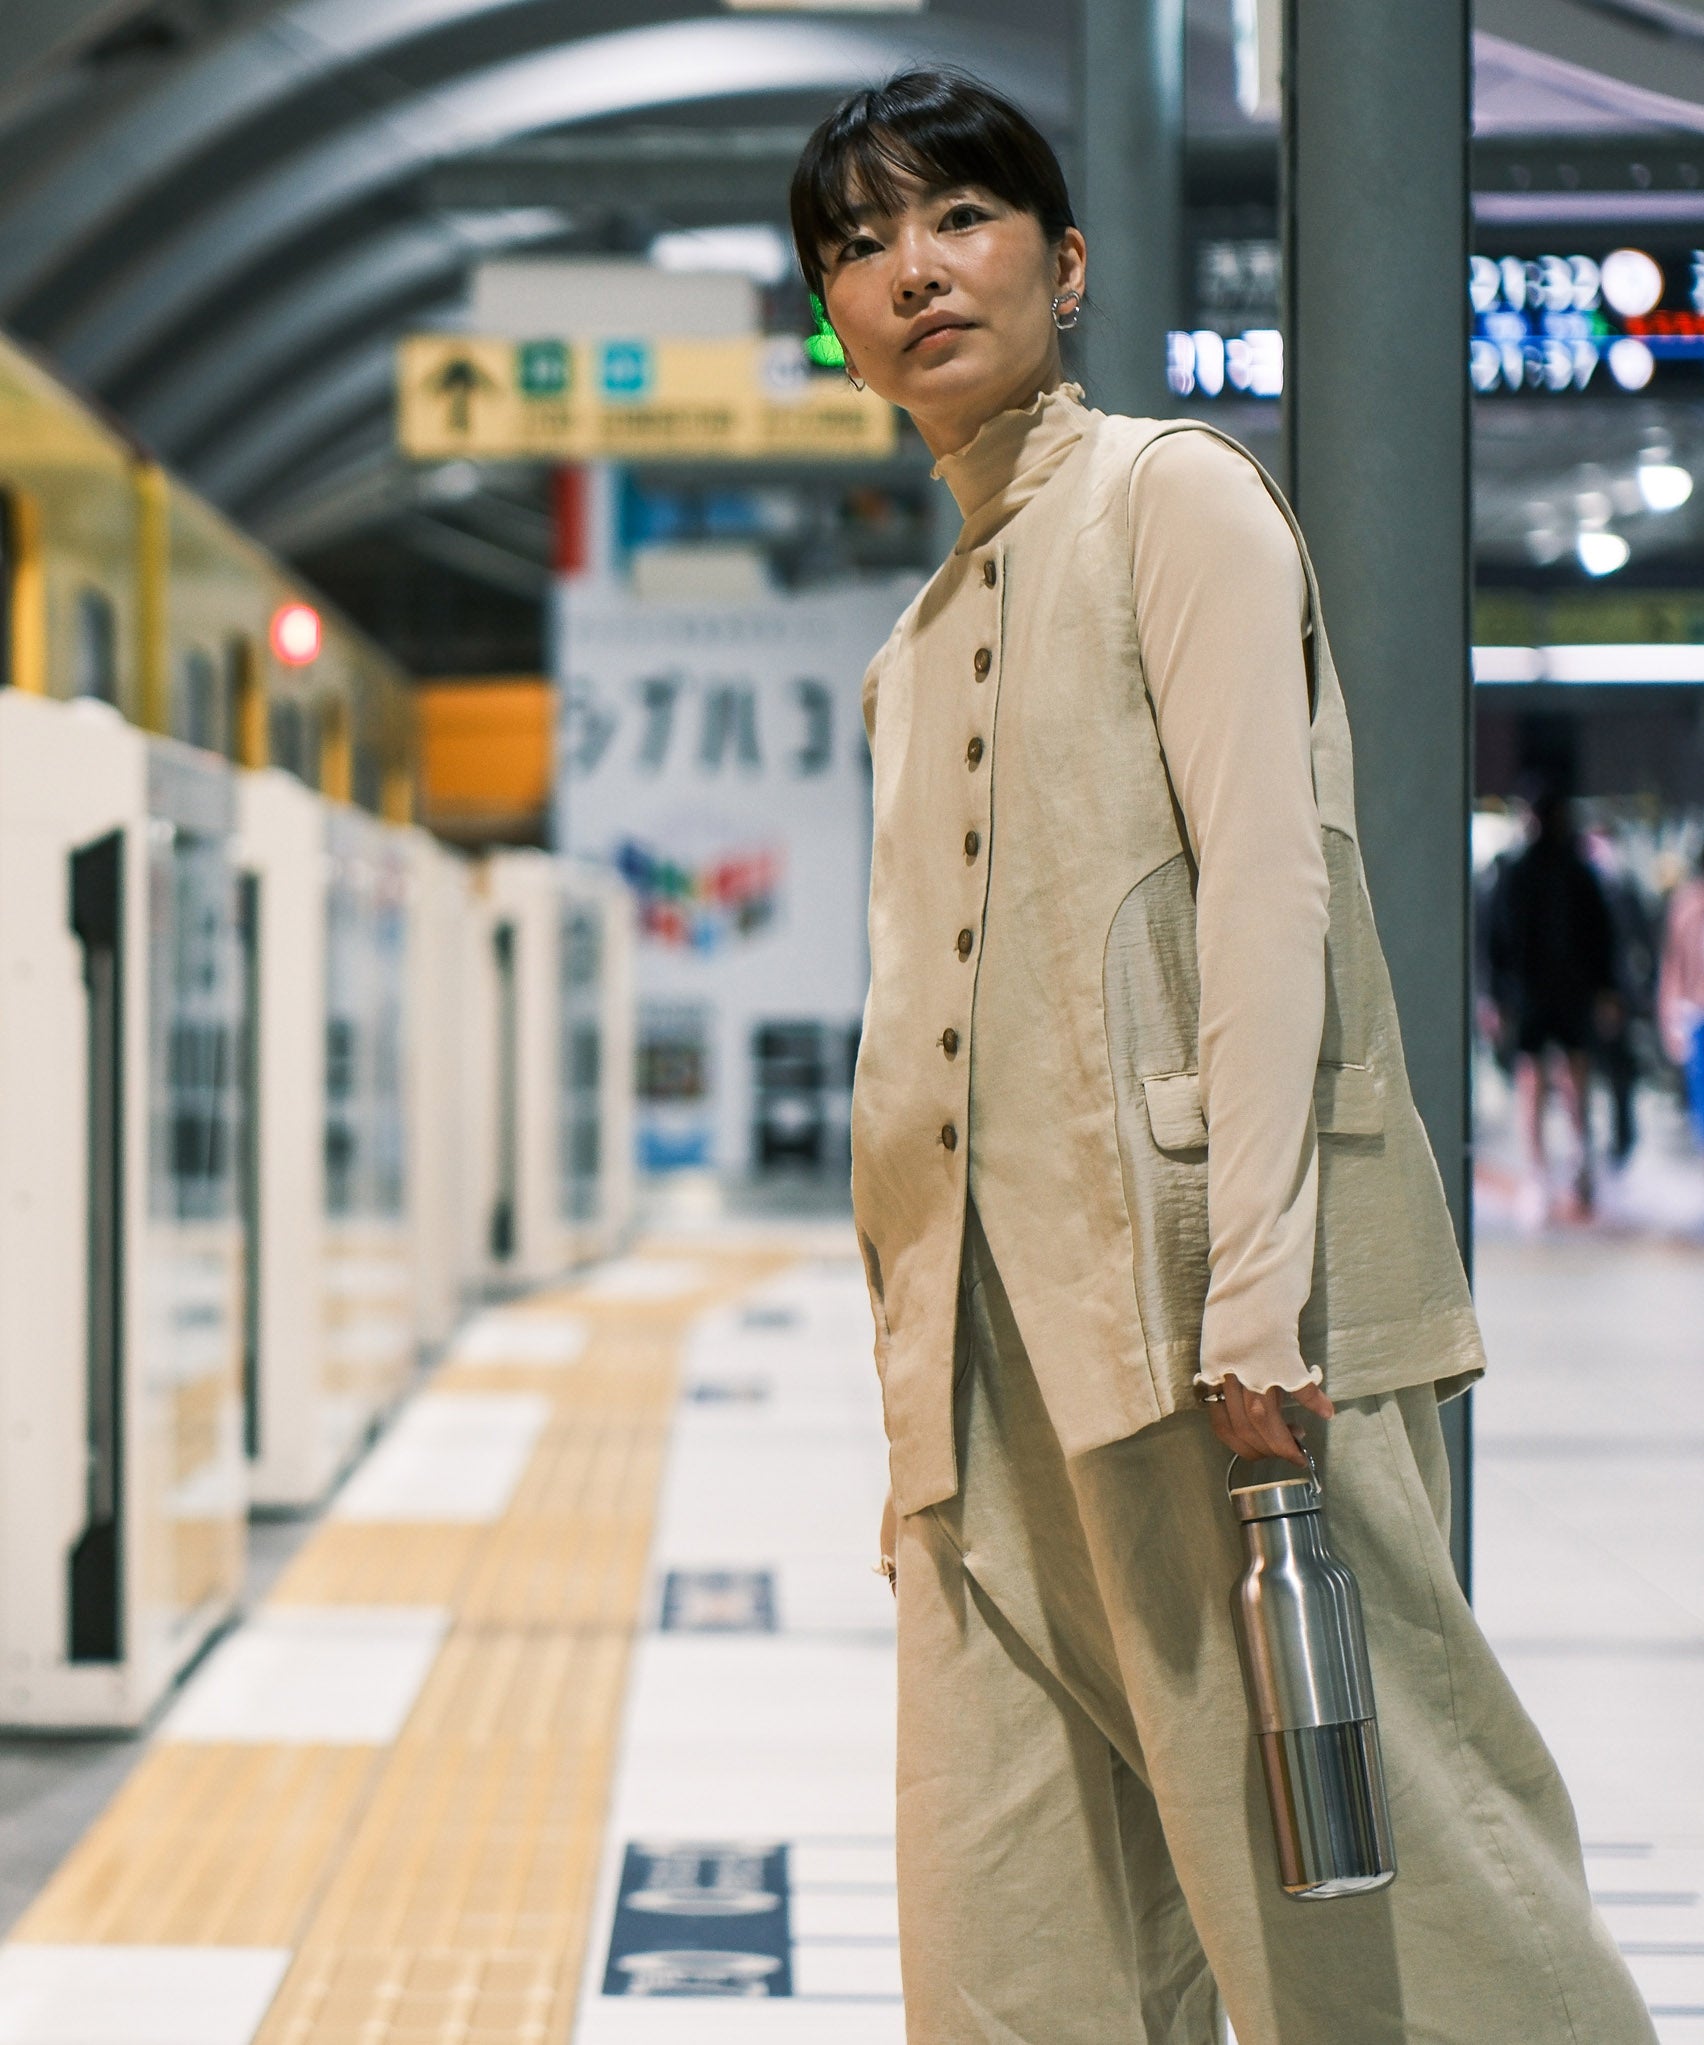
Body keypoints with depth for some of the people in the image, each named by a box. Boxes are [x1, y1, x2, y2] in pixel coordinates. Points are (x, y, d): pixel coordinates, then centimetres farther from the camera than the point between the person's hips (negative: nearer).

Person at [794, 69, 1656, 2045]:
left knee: (1348, 1873, -7)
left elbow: (1262, 886, -9)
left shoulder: (1174, 498, 3)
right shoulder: (920, 641, 23)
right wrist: (916, 1415, 16)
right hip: (1002, 1359, 7)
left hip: (1197, 1309, -7)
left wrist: (1252, 1283, -19)